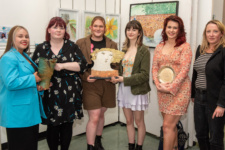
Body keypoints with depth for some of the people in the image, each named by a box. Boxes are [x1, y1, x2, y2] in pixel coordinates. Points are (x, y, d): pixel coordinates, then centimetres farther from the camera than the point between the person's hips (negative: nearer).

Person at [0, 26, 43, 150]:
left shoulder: (24, 56, 16)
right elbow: (11, 83, -26)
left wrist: (37, 86, 8)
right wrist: (33, 79, -18)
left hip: (30, 110, 10)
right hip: (17, 113, -9)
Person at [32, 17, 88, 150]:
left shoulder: (72, 46, 5)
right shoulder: (41, 48, 7)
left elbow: (83, 65, -5)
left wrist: (62, 65, -14)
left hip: (69, 93, 0)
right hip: (49, 93, 0)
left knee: (67, 124, 8)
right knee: (52, 125, 4)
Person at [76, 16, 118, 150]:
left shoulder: (112, 44, 6)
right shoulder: (81, 43, -1)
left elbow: (116, 65, 8)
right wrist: (86, 77, -17)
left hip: (107, 85, 3)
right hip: (90, 85, -3)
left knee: (101, 115, 17)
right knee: (94, 118, -6)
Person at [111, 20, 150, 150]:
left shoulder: (144, 50, -9)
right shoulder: (124, 49, 8)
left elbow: (144, 74, -15)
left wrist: (124, 79, -20)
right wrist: (115, 77, -9)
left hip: (137, 90, -5)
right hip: (124, 89, 5)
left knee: (139, 121, 9)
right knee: (129, 121, 14)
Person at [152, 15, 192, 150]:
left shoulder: (185, 47, -4)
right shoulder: (160, 47, 11)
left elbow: (184, 70, -11)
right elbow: (154, 67, 9)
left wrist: (171, 87, -18)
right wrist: (158, 84, -7)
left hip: (179, 90, -5)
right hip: (162, 91, 5)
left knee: (168, 125, -7)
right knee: (171, 125, 16)